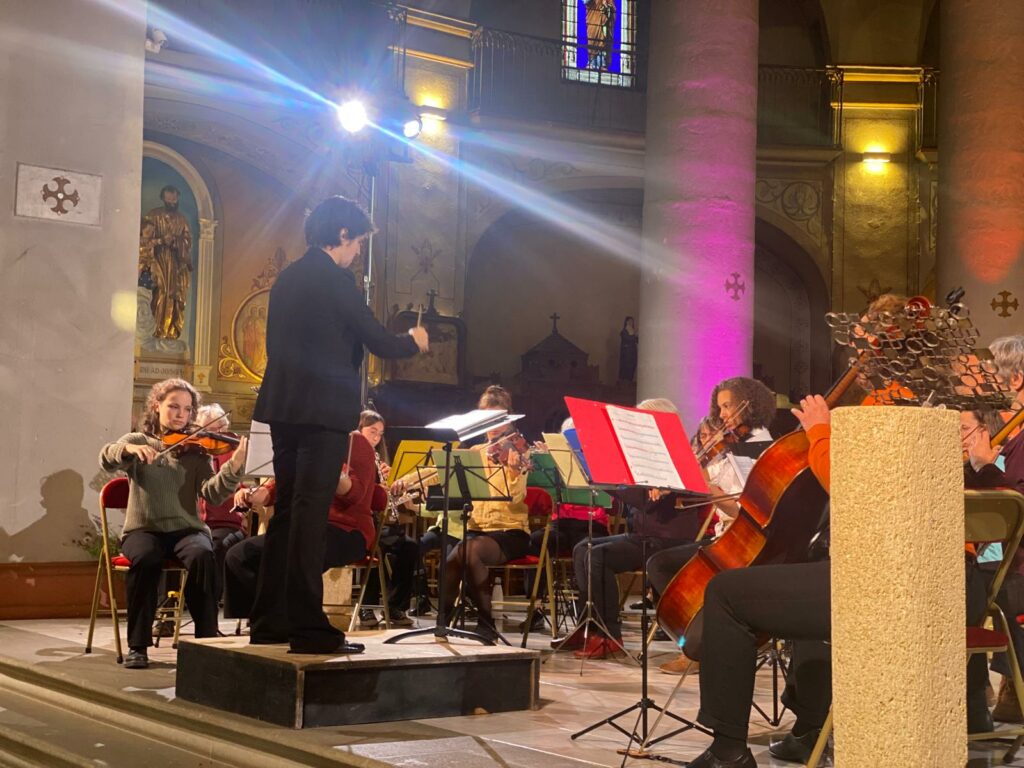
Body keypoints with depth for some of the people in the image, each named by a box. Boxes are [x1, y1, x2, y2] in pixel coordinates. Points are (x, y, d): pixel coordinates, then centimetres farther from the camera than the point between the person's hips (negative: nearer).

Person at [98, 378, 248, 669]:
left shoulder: (195, 451, 8)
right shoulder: (137, 441, 10)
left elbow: (212, 493, -7)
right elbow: (107, 459, -11)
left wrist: (234, 468, -25)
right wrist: (130, 449, -32)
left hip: (186, 529, 1)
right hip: (143, 529, -1)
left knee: (202, 556, -33)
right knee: (145, 558, -35)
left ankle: (207, 639, -22)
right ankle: (137, 645, -21)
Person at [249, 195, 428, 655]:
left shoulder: (288, 278, 14)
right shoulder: (335, 279, -11)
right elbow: (378, 341, -9)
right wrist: (413, 342, 11)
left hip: (283, 406, 8)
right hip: (323, 410, -8)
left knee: (287, 511, 13)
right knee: (311, 514, -7)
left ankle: (270, 621, 18)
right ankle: (308, 629, -5)